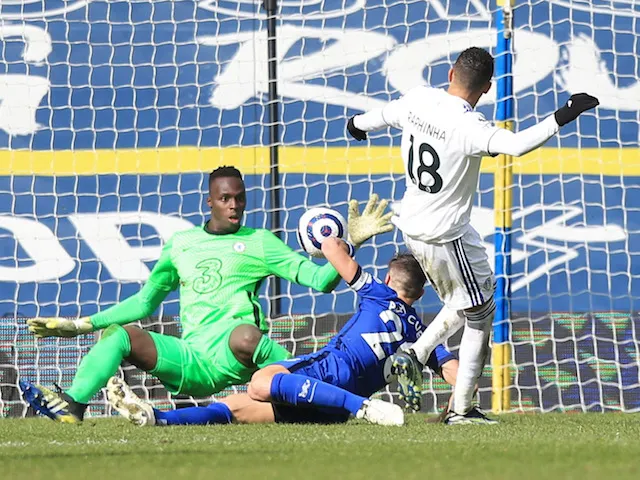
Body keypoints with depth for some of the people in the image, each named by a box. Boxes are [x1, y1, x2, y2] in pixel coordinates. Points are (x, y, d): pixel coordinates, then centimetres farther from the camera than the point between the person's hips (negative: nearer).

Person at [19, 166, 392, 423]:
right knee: (118, 333, -14)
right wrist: (79, 325, 28)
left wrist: (352, 242, -13)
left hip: (234, 354, -5)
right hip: (193, 362, 5)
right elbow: (145, 302, 31)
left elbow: (320, 279, 3)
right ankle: (72, 406, -33)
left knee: (245, 336, -41)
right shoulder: (181, 244, 23)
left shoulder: (259, 242, 10)